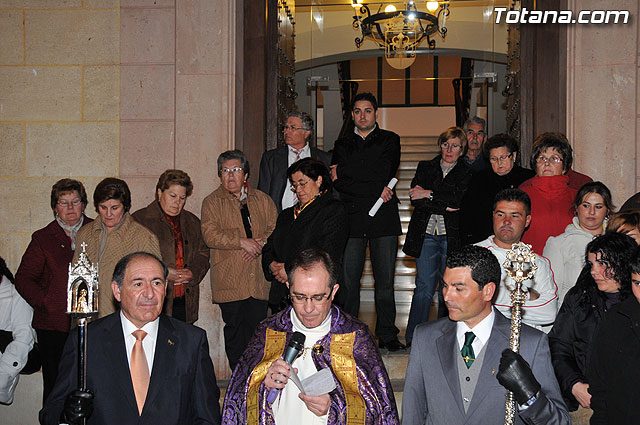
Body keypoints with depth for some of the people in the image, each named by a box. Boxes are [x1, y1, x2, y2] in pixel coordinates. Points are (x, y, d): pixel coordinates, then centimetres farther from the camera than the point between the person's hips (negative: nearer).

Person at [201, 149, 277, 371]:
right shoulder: (212, 202, 6)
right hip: (230, 282, -2)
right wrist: (242, 242, -16)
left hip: (259, 280, 2)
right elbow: (210, 235, -7)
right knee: (235, 333, 0)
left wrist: (260, 243, -10)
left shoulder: (262, 200, 15)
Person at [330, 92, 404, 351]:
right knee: (347, 279, -1)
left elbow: (383, 173, -3)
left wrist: (344, 174, -2)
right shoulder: (342, 144, 16)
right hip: (351, 220, 1)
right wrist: (376, 190, -8)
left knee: (385, 280, 1)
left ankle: (387, 335, 10)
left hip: (383, 221, -1)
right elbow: (337, 182, 3)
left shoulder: (390, 140, 11)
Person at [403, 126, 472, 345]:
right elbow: (415, 198, 1)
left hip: (452, 236, -1)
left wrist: (429, 194, -7)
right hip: (426, 234, 1)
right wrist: (444, 206, -9)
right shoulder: (425, 167, 15)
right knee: (424, 286, -5)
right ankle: (413, 338, 0)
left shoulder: (467, 173, 9)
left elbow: (459, 198, -9)